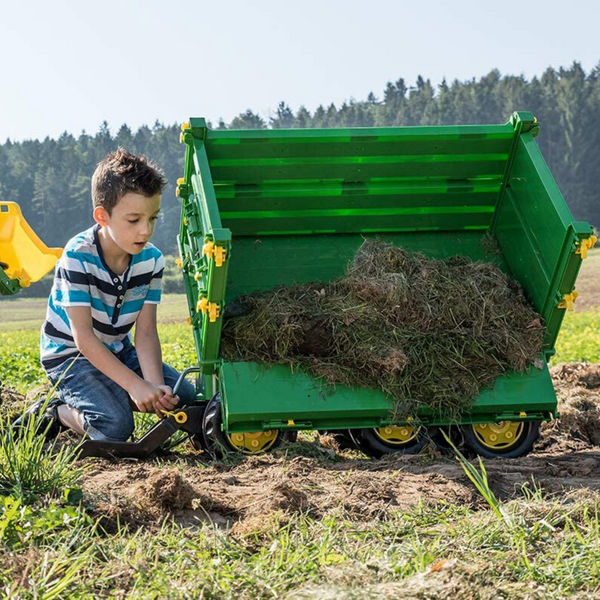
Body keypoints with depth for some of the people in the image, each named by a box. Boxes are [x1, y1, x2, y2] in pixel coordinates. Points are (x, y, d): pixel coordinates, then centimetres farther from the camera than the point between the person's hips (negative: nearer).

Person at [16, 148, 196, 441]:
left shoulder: (151, 259, -11)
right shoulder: (78, 257, -27)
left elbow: (145, 333, -12)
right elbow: (84, 337, -28)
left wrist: (156, 386, -30)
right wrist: (135, 384, -35)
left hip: (117, 350, 6)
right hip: (69, 353, -6)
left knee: (183, 395, -7)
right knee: (115, 426, -28)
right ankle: (54, 413, -2)